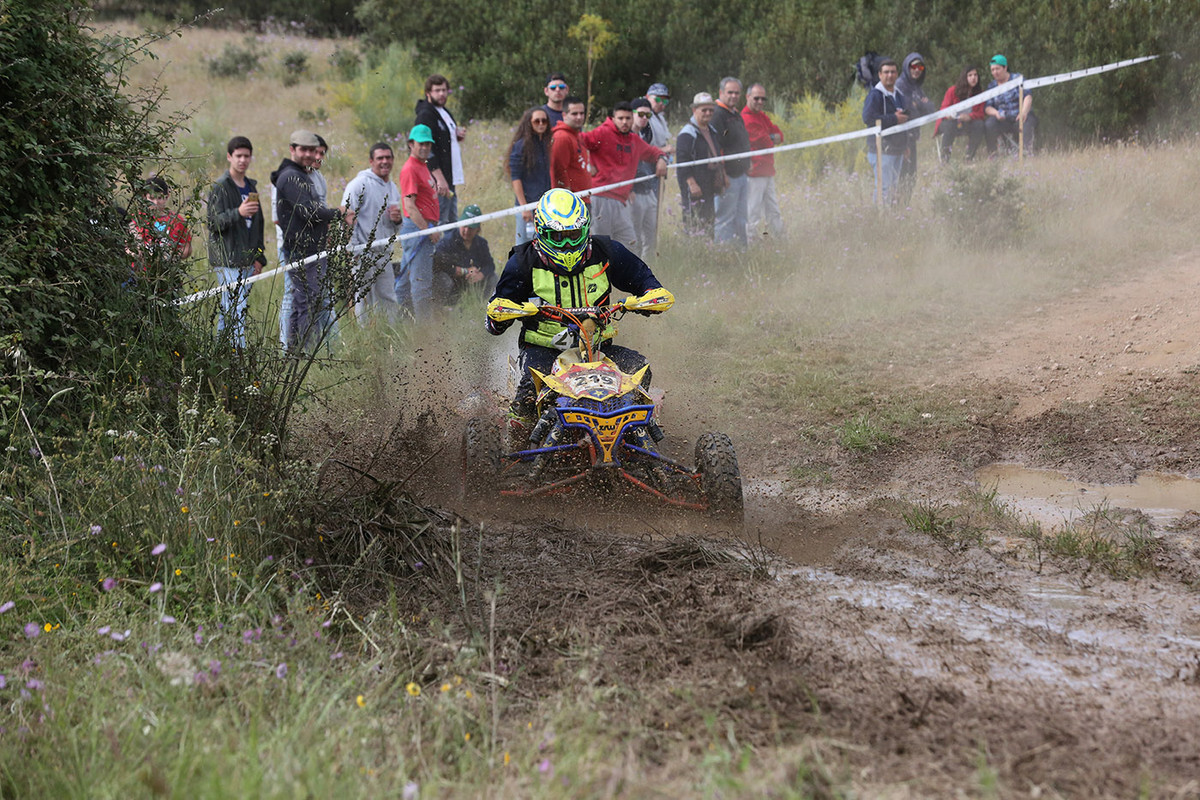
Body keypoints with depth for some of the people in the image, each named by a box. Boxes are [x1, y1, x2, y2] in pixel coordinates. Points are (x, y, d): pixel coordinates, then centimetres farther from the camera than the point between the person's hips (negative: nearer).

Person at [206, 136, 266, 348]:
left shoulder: (251, 187, 17)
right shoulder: (220, 187, -6)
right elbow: (214, 223, -13)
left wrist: (259, 257, 17)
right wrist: (238, 213, -29)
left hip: (247, 262, 7)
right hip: (227, 261, -7)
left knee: (228, 312, 11)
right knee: (236, 312, -13)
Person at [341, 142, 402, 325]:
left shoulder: (393, 189, 17)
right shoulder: (360, 184, -6)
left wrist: (398, 219, 1)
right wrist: (353, 252, -16)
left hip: (384, 255, 7)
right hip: (363, 254, -7)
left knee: (388, 300, 9)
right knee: (364, 301, -5)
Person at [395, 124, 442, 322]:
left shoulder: (423, 166, 18)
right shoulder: (410, 169, -13)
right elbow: (409, 205, -19)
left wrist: (433, 228, 20)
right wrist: (428, 230, -20)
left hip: (426, 227, 10)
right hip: (417, 227, -10)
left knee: (407, 277, 14)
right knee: (421, 279, -8)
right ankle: (424, 322, -6)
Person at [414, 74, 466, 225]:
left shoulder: (445, 112, 18)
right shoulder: (425, 115, -12)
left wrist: (458, 137, 6)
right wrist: (439, 178, -26)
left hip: (450, 179, 10)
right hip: (437, 183, -10)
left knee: (452, 222, 13)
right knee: (439, 223, -11)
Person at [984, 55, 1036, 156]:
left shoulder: (1018, 78, 2)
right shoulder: (991, 86, 11)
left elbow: (1028, 97, -12)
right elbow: (987, 107, 3)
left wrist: (1024, 112, -31)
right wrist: (996, 113, -21)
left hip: (1019, 118, -2)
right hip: (1003, 121, 2)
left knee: (1027, 122, -38)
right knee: (989, 124, -29)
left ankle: (1028, 153, -35)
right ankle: (992, 155, -20)